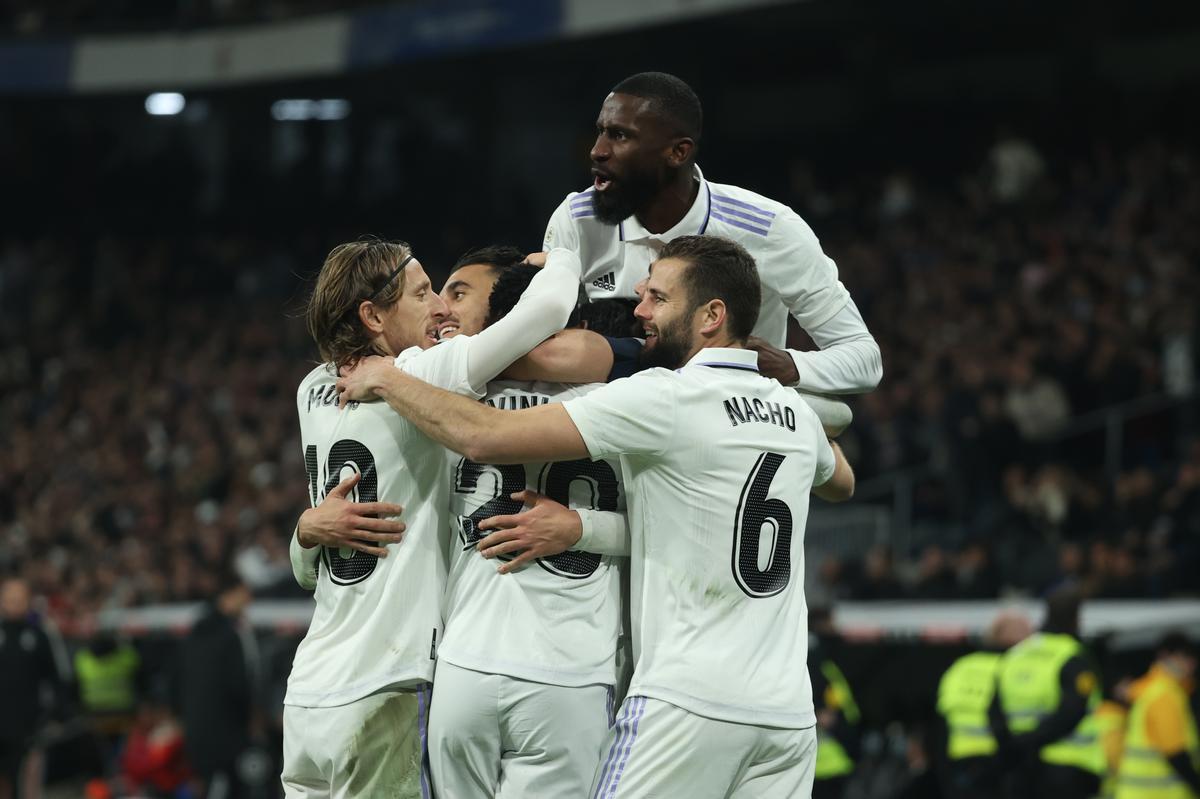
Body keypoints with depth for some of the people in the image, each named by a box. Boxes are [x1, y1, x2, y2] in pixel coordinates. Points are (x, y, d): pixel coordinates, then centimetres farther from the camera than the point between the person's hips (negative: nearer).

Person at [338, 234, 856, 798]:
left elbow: (485, 437, -12)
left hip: (689, 705, -7)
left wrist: (387, 380, 3)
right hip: (788, 711, 7)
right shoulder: (793, 411, 13)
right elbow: (841, 482, 39)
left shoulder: (666, 398, -9)